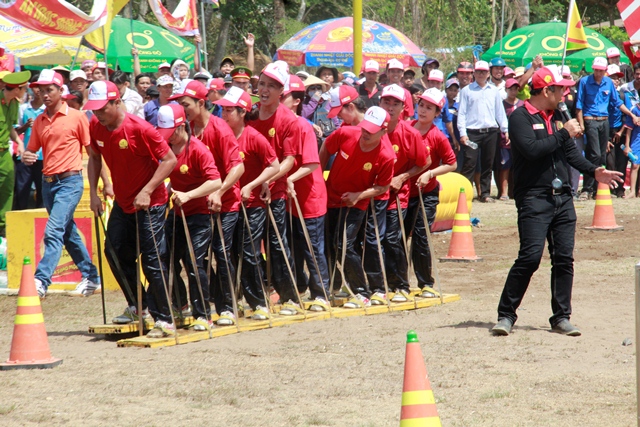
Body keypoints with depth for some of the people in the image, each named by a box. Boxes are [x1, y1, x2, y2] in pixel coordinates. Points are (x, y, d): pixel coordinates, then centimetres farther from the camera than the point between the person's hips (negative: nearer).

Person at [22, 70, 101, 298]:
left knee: (54, 231, -18)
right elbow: (31, 150, 15)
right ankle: (91, 278, 26)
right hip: (48, 182, 7)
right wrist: (26, 157, -9)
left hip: (69, 182, -7)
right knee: (69, 233, 14)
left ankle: (41, 281, -25)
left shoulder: (77, 117, -6)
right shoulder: (39, 121, 10)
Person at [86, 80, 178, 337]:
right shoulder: (96, 128, -4)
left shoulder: (139, 128, -24)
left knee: (152, 260, -10)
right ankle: (138, 306, 31)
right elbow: (95, 157, 15)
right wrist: (94, 192, 5)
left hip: (150, 203, -7)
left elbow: (170, 160, -21)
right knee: (115, 253, 12)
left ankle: (164, 320, -4)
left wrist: (146, 191, -27)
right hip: (122, 202, 8)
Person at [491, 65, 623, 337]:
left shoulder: (556, 117, 18)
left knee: (564, 259, 4)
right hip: (534, 199, -7)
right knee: (530, 257, -14)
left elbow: (570, 152, 21)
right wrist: (564, 133, -13)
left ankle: (561, 317, 10)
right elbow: (531, 149, -20)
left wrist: (593, 171, 7)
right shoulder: (520, 117, -6)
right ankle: (506, 315, -5)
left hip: (562, 198, 7)